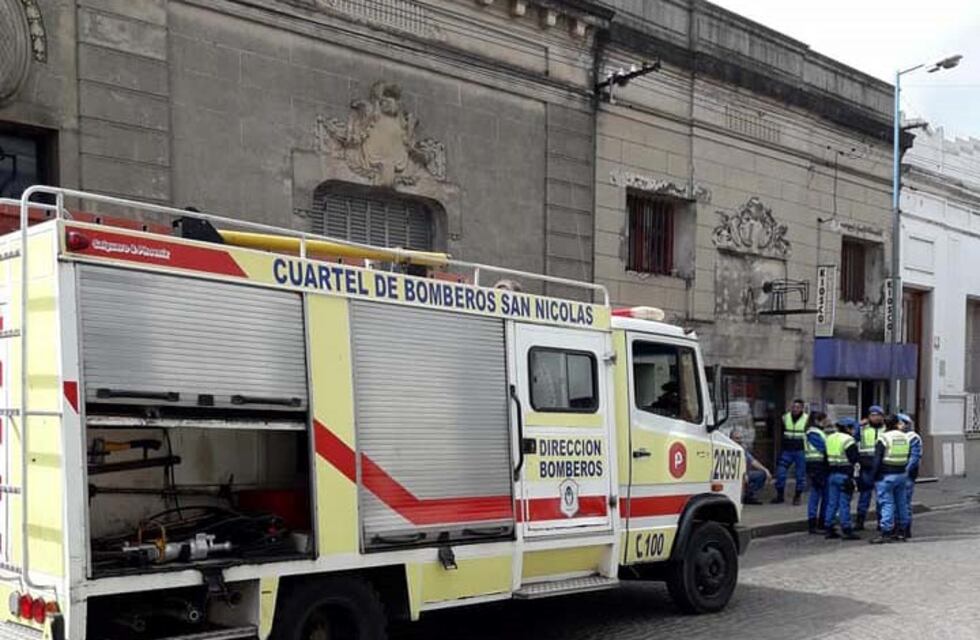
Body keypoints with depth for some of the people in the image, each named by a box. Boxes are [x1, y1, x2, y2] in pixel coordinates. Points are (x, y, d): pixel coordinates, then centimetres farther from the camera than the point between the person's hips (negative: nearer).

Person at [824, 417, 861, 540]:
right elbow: (855, 460, -13)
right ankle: (847, 530, -3)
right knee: (844, 504, -5)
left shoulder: (829, 438, 13)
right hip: (845, 474, -7)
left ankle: (829, 528, 12)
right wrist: (854, 477, -6)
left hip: (832, 474, 7)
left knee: (832, 502, 10)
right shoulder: (848, 440, -11)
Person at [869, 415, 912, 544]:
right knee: (901, 503, 12)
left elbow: (878, 459, -12)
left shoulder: (883, 438, -11)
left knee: (886, 503, -7)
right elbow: (907, 457, 14)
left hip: (886, 475, -6)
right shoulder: (905, 438, 9)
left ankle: (885, 532, -9)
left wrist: (874, 475, -7)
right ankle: (901, 532, 19)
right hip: (902, 475, 6)